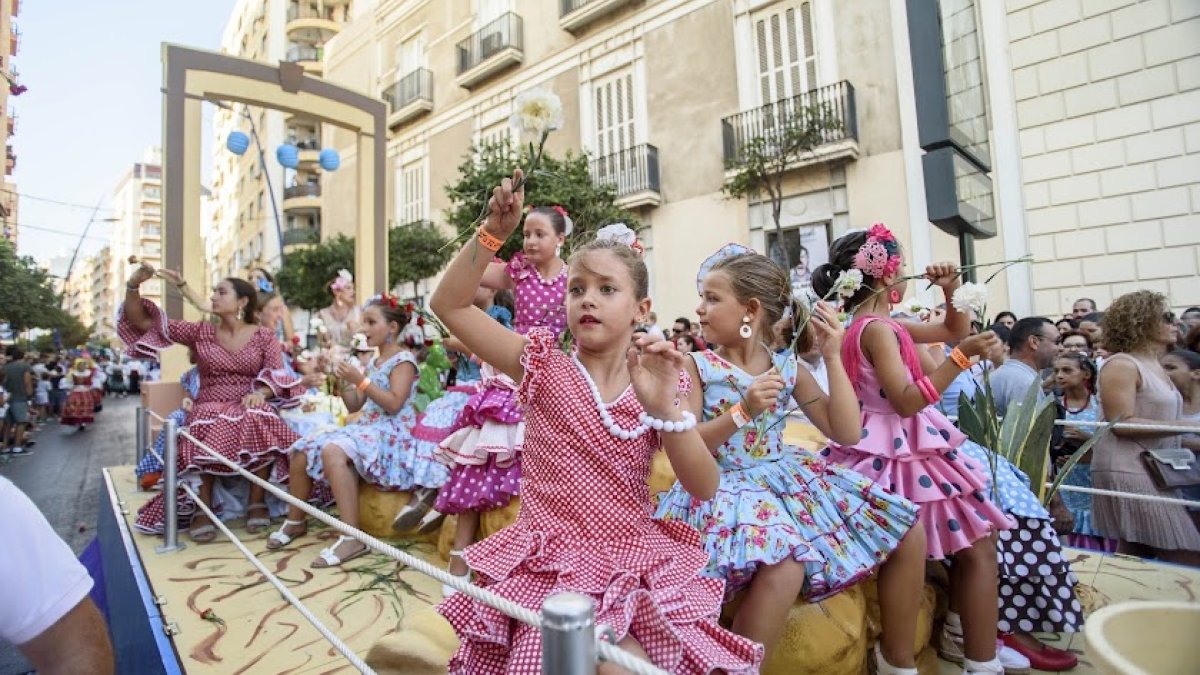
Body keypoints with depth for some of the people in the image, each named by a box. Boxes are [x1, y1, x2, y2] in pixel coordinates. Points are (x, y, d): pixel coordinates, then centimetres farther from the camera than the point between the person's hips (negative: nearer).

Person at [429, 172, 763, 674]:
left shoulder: (658, 385, -2)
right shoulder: (544, 366, -5)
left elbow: (703, 488, -10)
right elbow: (448, 304, -8)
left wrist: (665, 408, -26)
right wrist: (493, 232, -19)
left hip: (636, 561, 2)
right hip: (554, 561, -1)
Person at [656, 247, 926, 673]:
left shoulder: (787, 366, 4)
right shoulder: (697, 366, -6)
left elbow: (847, 434, -1)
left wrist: (832, 358, -7)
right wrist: (742, 411, -25)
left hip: (786, 476, 5)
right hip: (726, 486, -5)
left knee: (908, 530, 1)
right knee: (783, 567, -37)